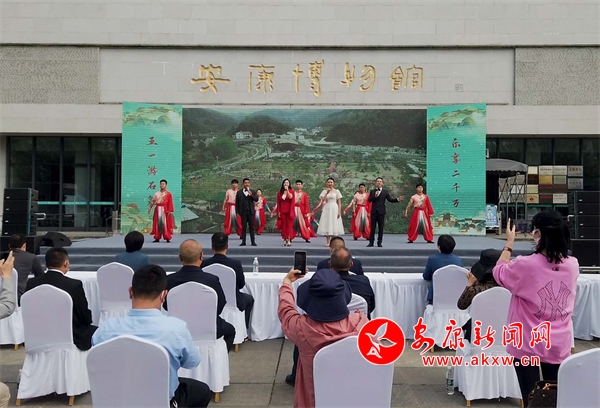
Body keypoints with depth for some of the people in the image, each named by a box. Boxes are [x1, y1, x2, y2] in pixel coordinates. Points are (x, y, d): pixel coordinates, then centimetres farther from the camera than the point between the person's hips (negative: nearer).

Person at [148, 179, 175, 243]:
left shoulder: (168, 193, -1)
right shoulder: (156, 193, 13)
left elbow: (170, 203, -6)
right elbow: (153, 201, 11)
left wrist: (170, 211, -14)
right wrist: (150, 208, 1)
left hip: (165, 210, -4)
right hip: (158, 210, 4)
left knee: (166, 223, -6)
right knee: (157, 223, 4)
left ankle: (167, 238, -3)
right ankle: (157, 238, 10)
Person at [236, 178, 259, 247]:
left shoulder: (252, 192, 9)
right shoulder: (239, 193, 6)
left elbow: (256, 199, -4)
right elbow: (237, 203, 6)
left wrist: (251, 195, -21)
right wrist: (237, 212, -1)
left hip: (251, 212, 0)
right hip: (243, 212, 0)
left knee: (251, 227, 0)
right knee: (243, 227, 1)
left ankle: (253, 241, 2)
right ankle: (243, 241, 4)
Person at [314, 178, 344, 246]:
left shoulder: (336, 191, 4)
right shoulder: (324, 191, 8)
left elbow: (339, 203, 1)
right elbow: (322, 201, -6)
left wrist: (339, 212, -8)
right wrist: (327, 193, -12)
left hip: (334, 208, -1)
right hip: (326, 209, 1)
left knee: (334, 224, -3)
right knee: (327, 225, -2)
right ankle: (328, 242, 2)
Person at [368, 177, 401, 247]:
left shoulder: (385, 192, 9)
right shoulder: (372, 191, 9)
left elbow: (390, 199, 3)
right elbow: (369, 200, -3)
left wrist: (397, 199, -11)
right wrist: (375, 196, -19)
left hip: (381, 212, 0)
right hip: (374, 211, 0)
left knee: (381, 228, 2)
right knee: (372, 227, 3)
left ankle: (379, 242, 8)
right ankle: (371, 242, 8)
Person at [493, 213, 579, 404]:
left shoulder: (525, 265, -20)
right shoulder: (573, 265, -6)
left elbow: (499, 273, 0)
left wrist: (509, 243, 7)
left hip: (528, 345, -4)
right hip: (559, 345, 4)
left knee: (531, 398, 7)